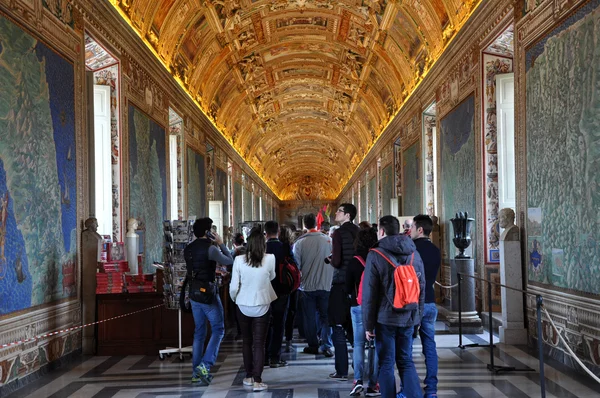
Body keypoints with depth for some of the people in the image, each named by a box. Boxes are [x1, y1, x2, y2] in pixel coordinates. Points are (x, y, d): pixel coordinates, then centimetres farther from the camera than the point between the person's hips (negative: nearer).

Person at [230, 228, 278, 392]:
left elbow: (233, 286, -7)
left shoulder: (239, 260, -11)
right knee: (259, 343, 5)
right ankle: (257, 381, 2)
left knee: (247, 341, 18)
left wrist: (234, 299, 12)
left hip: (243, 306, 1)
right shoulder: (270, 259, -11)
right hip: (262, 306, -1)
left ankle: (249, 377, 27)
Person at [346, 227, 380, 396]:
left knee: (358, 344, 8)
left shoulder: (355, 261, -6)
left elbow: (348, 288, 0)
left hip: (359, 306, -1)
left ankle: (358, 379, -5)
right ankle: (373, 384, 6)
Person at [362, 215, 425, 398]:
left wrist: (368, 324, -4)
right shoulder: (414, 254, 6)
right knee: (406, 361, 14)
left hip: (385, 317, -4)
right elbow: (422, 288, 11)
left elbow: (369, 293, -10)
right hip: (409, 317, 4)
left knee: (386, 364, 5)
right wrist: (417, 316, 19)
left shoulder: (376, 255, -9)